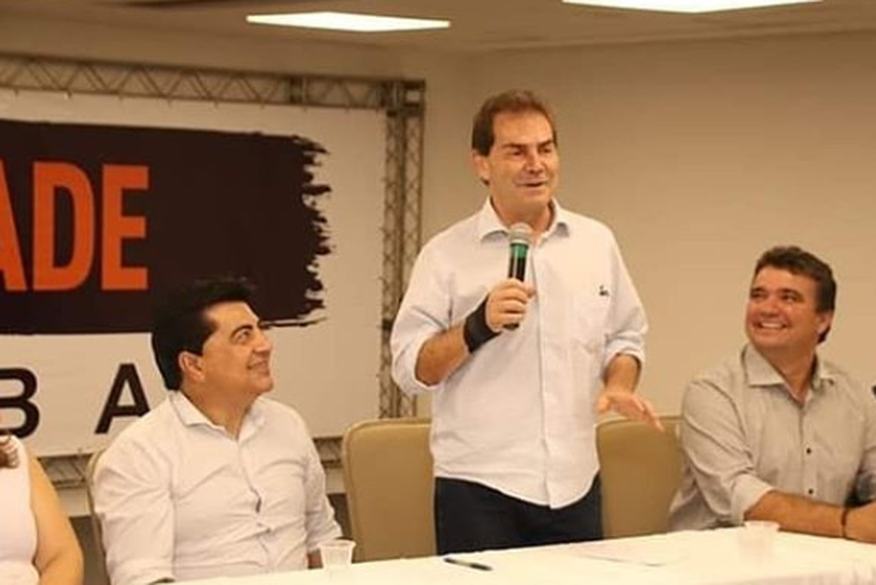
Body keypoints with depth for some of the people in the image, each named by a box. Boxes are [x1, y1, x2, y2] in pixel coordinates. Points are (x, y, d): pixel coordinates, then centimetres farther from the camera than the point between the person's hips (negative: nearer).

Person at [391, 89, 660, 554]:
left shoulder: (596, 242, 10)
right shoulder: (446, 255, -2)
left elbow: (625, 337, 18)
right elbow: (410, 368, -5)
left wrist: (619, 386, -2)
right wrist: (479, 327, -19)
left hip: (575, 486, 4)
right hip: (478, 489, -3)